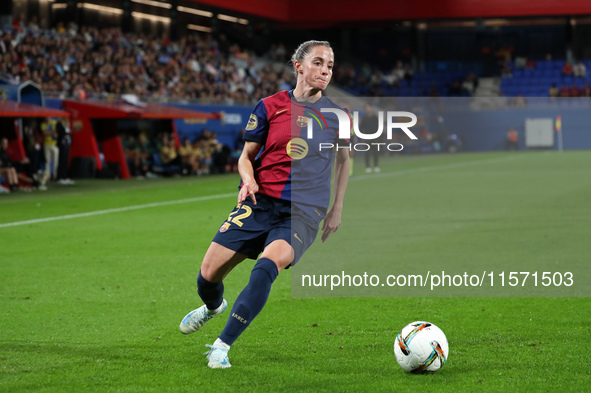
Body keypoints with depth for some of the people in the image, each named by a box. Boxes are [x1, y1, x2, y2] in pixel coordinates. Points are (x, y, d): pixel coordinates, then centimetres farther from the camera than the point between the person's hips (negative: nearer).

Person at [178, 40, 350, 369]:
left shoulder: (337, 115, 6)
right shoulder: (271, 106, 3)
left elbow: (343, 159, 21)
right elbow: (246, 156, 9)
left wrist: (337, 209, 17)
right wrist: (248, 180, -13)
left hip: (303, 213, -1)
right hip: (259, 203, 1)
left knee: (268, 264, -30)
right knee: (208, 275, -2)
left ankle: (223, 346, -25)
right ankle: (214, 306, 38)